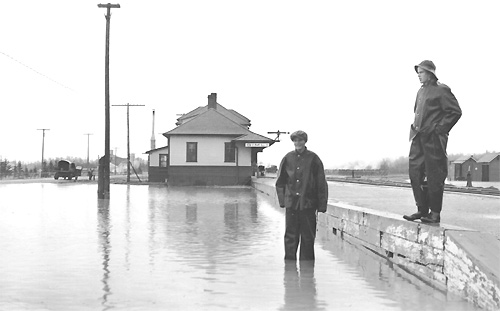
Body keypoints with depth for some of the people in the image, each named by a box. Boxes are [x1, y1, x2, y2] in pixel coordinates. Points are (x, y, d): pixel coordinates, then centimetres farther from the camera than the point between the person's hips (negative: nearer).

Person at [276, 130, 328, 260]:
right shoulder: (288, 158, 5)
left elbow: (321, 184, 1)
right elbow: (280, 182, 14)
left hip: (308, 204, -1)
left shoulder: (313, 159, -1)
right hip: (291, 203, 2)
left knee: (308, 237, 5)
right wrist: (282, 199, 6)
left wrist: (322, 204, -3)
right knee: (290, 236, 5)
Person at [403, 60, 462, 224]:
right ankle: (422, 209, 12)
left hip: (433, 139, -8)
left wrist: (440, 129, -14)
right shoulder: (421, 91, 17)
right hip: (418, 139, 8)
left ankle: (435, 213, 3)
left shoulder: (441, 90, -7)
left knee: (434, 176, -3)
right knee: (415, 172, 5)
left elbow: (456, 112, -11)